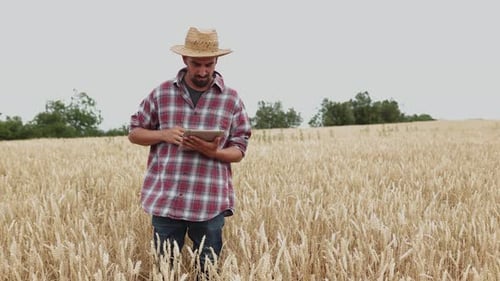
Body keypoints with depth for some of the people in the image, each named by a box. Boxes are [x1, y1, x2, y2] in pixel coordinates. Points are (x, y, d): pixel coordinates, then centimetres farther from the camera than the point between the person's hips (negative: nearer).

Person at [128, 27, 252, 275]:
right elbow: (134, 133, 11)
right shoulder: (162, 93, 4)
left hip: (210, 202, 0)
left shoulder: (231, 99, 3)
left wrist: (214, 152, -16)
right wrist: (163, 135, -9)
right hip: (164, 200, 1)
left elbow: (239, 150, 5)